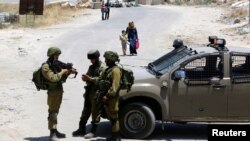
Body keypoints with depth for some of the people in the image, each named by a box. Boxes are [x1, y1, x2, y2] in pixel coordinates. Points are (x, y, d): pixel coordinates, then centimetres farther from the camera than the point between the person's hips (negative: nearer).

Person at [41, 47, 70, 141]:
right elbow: (53, 78, -24)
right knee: (53, 112, -9)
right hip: (53, 93, -8)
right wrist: (62, 72, -14)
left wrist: (68, 72, 1)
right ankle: (52, 133, -8)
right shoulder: (46, 66, -12)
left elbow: (62, 79, 16)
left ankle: (55, 131, 21)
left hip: (59, 91, 8)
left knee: (55, 112, 14)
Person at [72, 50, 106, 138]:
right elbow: (88, 77, 20)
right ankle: (82, 129, 18)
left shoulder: (102, 67, -9)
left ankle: (93, 131, 4)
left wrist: (90, 79, -29)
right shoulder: (91, 67, 18)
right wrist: (85, 78, -4)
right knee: (86, 111, 11)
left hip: (97, 93, -8)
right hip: (89, 92, 8)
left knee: (95, 112, -2)